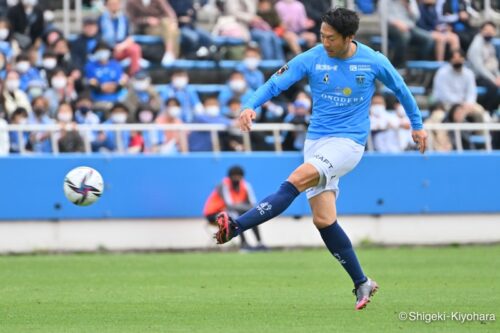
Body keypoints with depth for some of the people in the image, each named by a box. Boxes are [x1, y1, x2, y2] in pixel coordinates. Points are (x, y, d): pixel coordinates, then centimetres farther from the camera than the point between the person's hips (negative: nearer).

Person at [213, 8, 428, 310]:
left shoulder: (374, 62, -5)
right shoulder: (311, 59, -3)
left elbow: (400, 88, 13)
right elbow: (275, 84, -8)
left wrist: (417, 124, 23)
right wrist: (250, 106, -27)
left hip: (348, 143, -4)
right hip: (316, 141, 4)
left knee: (296, 181, -27)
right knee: (324, 220, -2)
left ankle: (235, 227, -34)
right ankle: (362, 284, 11)